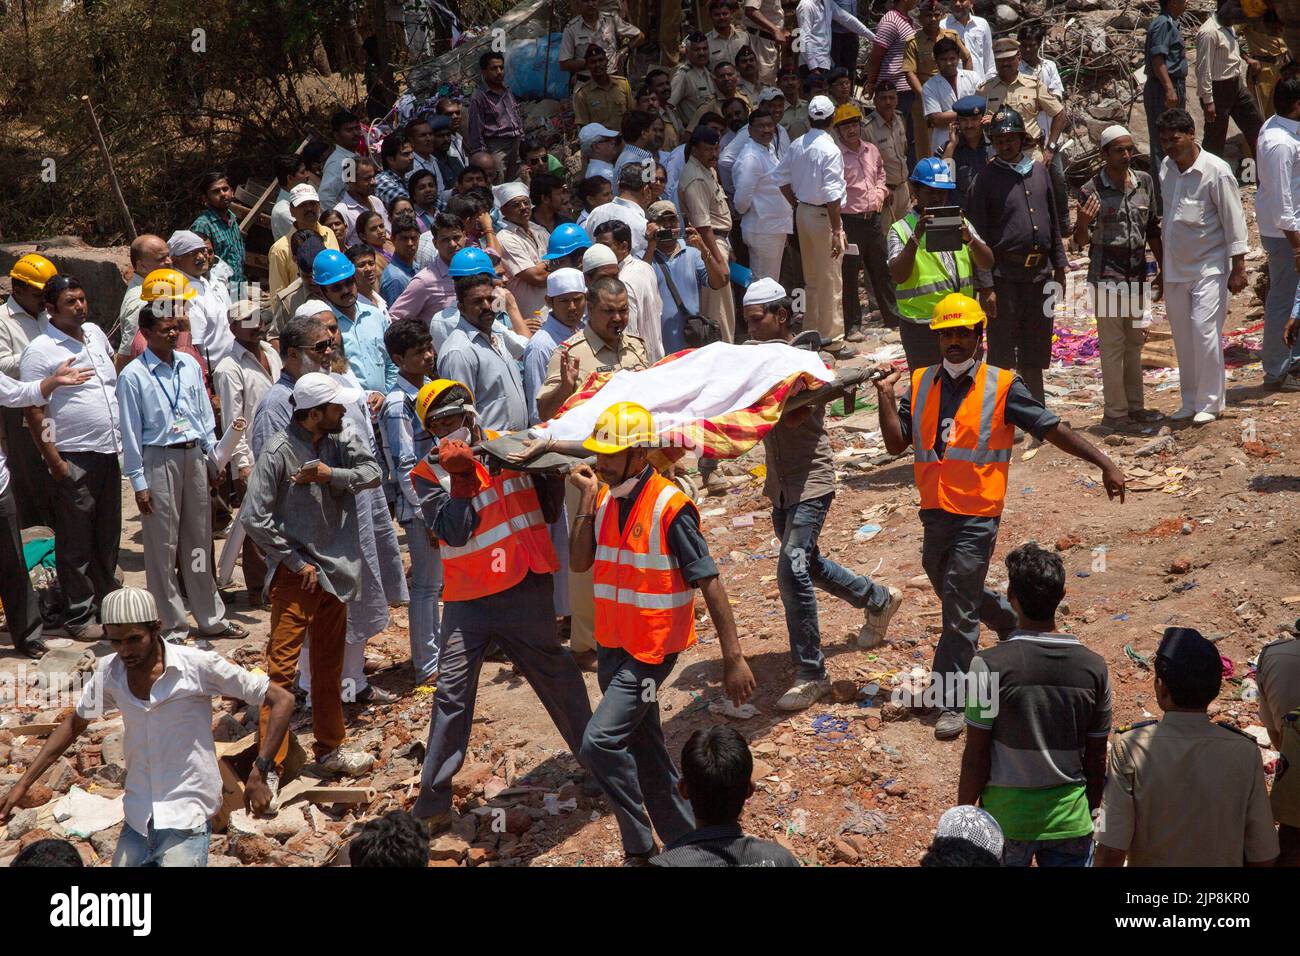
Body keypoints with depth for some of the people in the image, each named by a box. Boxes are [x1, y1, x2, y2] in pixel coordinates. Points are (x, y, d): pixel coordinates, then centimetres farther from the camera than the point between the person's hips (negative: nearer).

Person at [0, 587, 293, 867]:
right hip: (137, 819, 5)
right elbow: (75, 723, 17)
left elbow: (282, 700, -12)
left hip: (185, 819, -5)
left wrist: (259, 772, -20)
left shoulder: (198, 666, -15)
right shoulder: (109, 672, -1)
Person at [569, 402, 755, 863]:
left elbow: (710, 584, -18)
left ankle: (639, 844, -2)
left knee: (599, 742, -18)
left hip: (651, 651, -7)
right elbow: (579, 563, -2)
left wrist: (733, 659, -19)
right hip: (612, 647, 7)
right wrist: (587, 499, -8)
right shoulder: (605, 499, 3)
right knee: (644, 754, 15)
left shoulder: (669, 507, -18)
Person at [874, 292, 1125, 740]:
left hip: (977, 515, -5)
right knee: (950, 592, 23)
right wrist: (885, 394, -9)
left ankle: (951, 703, -1)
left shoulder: (1002, 386, -5)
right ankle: (1018, 624, 49)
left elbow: (1051, 428, -1)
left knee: (959, 610, -7)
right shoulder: (921, 383, 6)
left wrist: (1104, 462, -4)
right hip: (934, 512, 6)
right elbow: (896, 443, 2)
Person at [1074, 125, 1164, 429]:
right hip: (1106, 276, -5)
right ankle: (1115, 412, 2)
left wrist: (1164, 268, 14)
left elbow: (1153, 230, 14)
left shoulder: (1144, 182, 5)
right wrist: (1083, 223, -29)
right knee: (1112, 344, -3)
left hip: (1137, 275, 5)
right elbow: (1081, 240, -7)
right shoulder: (1091, 190, -10)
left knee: (1135, 341, 13)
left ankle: (1135, 406, 22)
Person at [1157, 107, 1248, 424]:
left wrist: (1238, 268, -12)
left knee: (1204, 332, -12)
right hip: (1175, 268, 6)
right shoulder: (1167, 168, 6)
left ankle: (1210, 402, -1)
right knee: (1183, 337, 9)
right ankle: (1190, 401, 20)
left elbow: (1234, 220, -10)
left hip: (1209, 267, -6)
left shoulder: (1216, 171, -13)